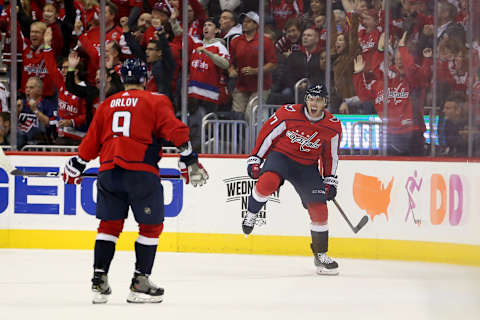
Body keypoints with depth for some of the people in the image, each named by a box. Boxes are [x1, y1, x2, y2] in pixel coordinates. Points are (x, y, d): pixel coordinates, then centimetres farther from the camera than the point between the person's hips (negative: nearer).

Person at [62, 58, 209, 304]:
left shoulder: (107, 104, 17)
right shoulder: (155, 101, 5)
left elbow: (92, 140, 20)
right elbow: (175, 130, -6)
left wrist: (76, 166, 32)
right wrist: (188, 159, -3)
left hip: (109, 171, 4)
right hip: (141, 171, -4)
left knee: (109, 224, 12)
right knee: (151, 225, 7)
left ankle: (99, 280, 6)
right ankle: (140, 283, 3)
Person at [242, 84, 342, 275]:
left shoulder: (333, 127, -6)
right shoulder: (288, 114, -17)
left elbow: (331, 155, 9)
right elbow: (267, 133, -6)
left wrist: (330, 180, 8)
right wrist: (255, 159, -6)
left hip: (307, 166, 3)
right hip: (281, 156, -3)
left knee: (319, 208, -4)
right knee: (268, 182, -36)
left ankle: (320, 254, 10)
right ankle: (251, 214, -8)